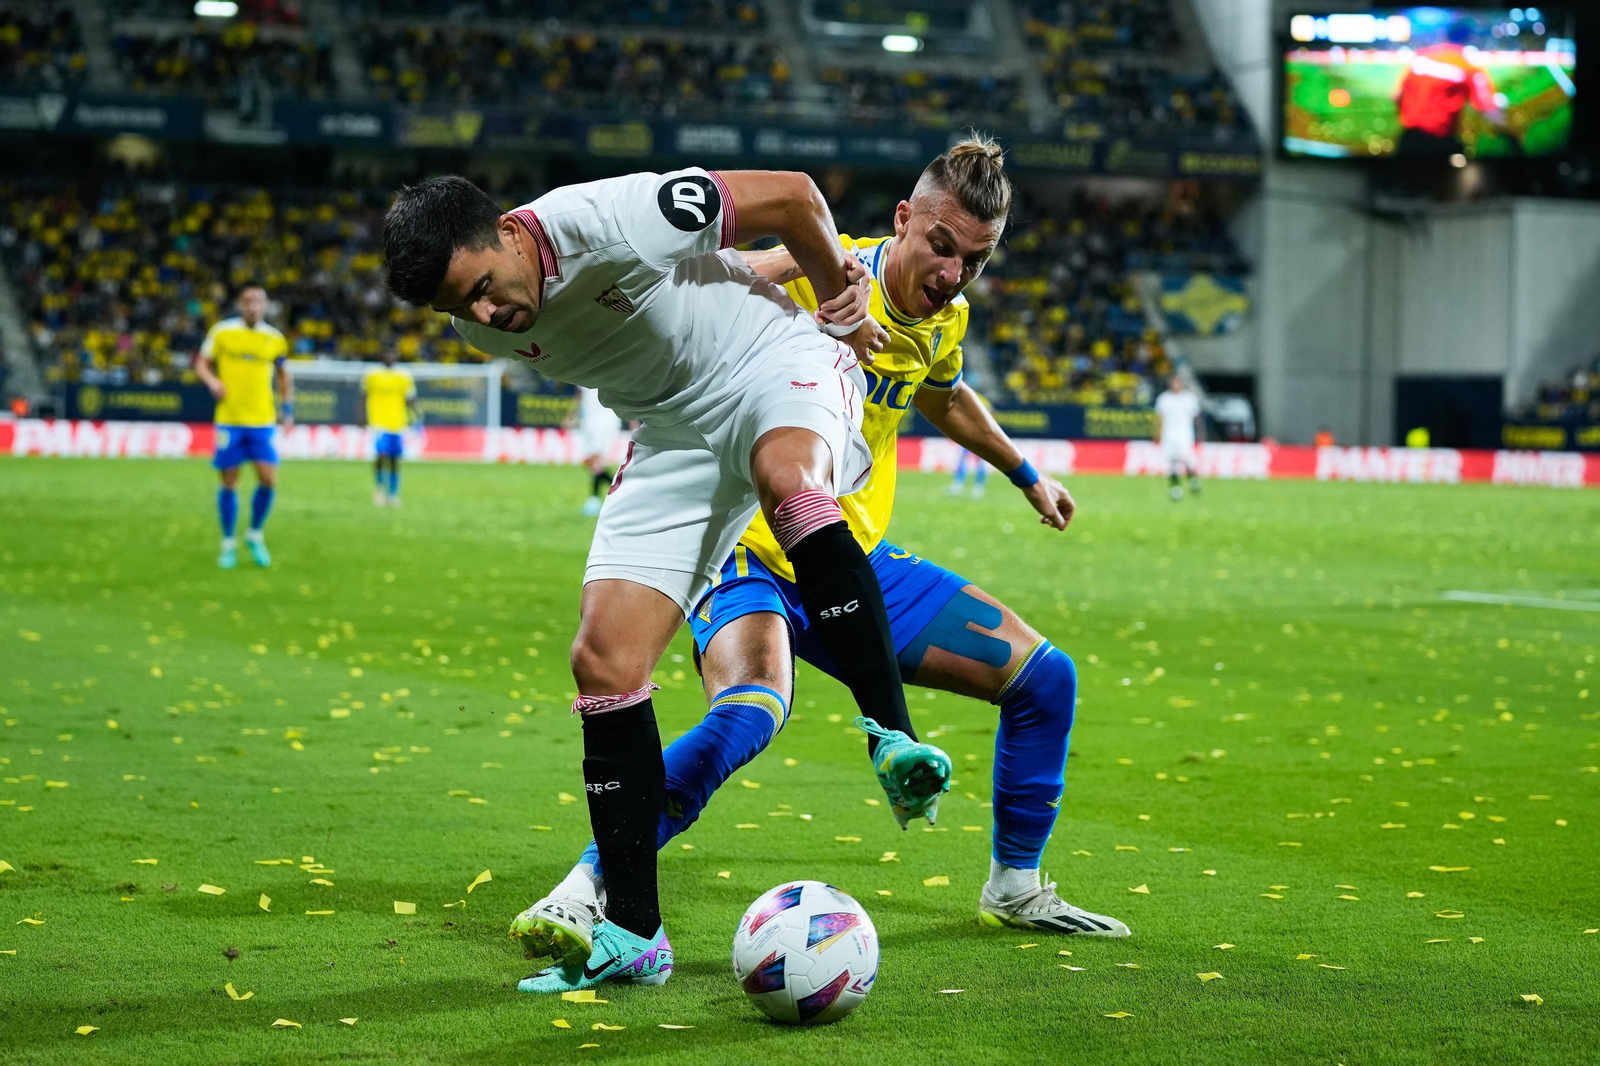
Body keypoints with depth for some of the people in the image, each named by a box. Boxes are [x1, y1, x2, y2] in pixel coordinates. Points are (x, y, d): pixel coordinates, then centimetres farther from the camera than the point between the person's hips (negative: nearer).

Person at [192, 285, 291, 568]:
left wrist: (287, 406, 9)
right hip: (229, 419, -1)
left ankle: (255, 535, 15)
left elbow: (282, 374, 19)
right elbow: (202, 363, 7)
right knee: (229, 483, 2)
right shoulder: (222, 332, 0)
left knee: (268, 480, -8)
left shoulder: (274, 338, 6)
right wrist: (212, 381, -14)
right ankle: (228, 543, 16)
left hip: (262, 421, 1)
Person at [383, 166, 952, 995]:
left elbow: (790, 195, -17)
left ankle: (894, 738, -41)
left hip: (777, 364, -6)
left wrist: (838, 298, -2)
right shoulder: (485, 328, -6)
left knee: (788, 481, -43)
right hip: (676, 429, 6)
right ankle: (632, 935, -2)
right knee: (602, 659, -7)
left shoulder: (614, 219, -30)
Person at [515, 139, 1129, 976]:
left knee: (1045, 679, 5)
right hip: (752, 554, -7)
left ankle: (1014, 888, 25)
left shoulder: (943, 318, 4)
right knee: (750, 711, -37)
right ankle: (585, 892, -26)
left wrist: (1024, 473, 42)